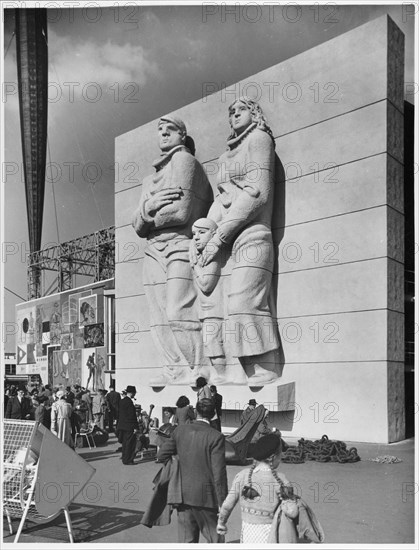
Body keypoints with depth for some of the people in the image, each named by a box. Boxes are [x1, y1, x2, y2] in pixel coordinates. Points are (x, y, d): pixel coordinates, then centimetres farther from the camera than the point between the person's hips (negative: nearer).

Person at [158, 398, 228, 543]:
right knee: (215, 540, 13)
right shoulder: (216, 437, -14)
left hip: (183, 494, 4)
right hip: (205, 497, -4)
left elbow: (161, 455, 1)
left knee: (186, 540, 13)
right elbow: (219, 473, -15)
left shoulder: (180, 430, -2)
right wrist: (223, 504, -8)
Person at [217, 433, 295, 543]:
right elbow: (292, 512, -19)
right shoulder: (281, 480, -13)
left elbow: (227, 505, -2)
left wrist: (221, 522, 15)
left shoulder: (243, 475, -6)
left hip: (249, 532, 2)